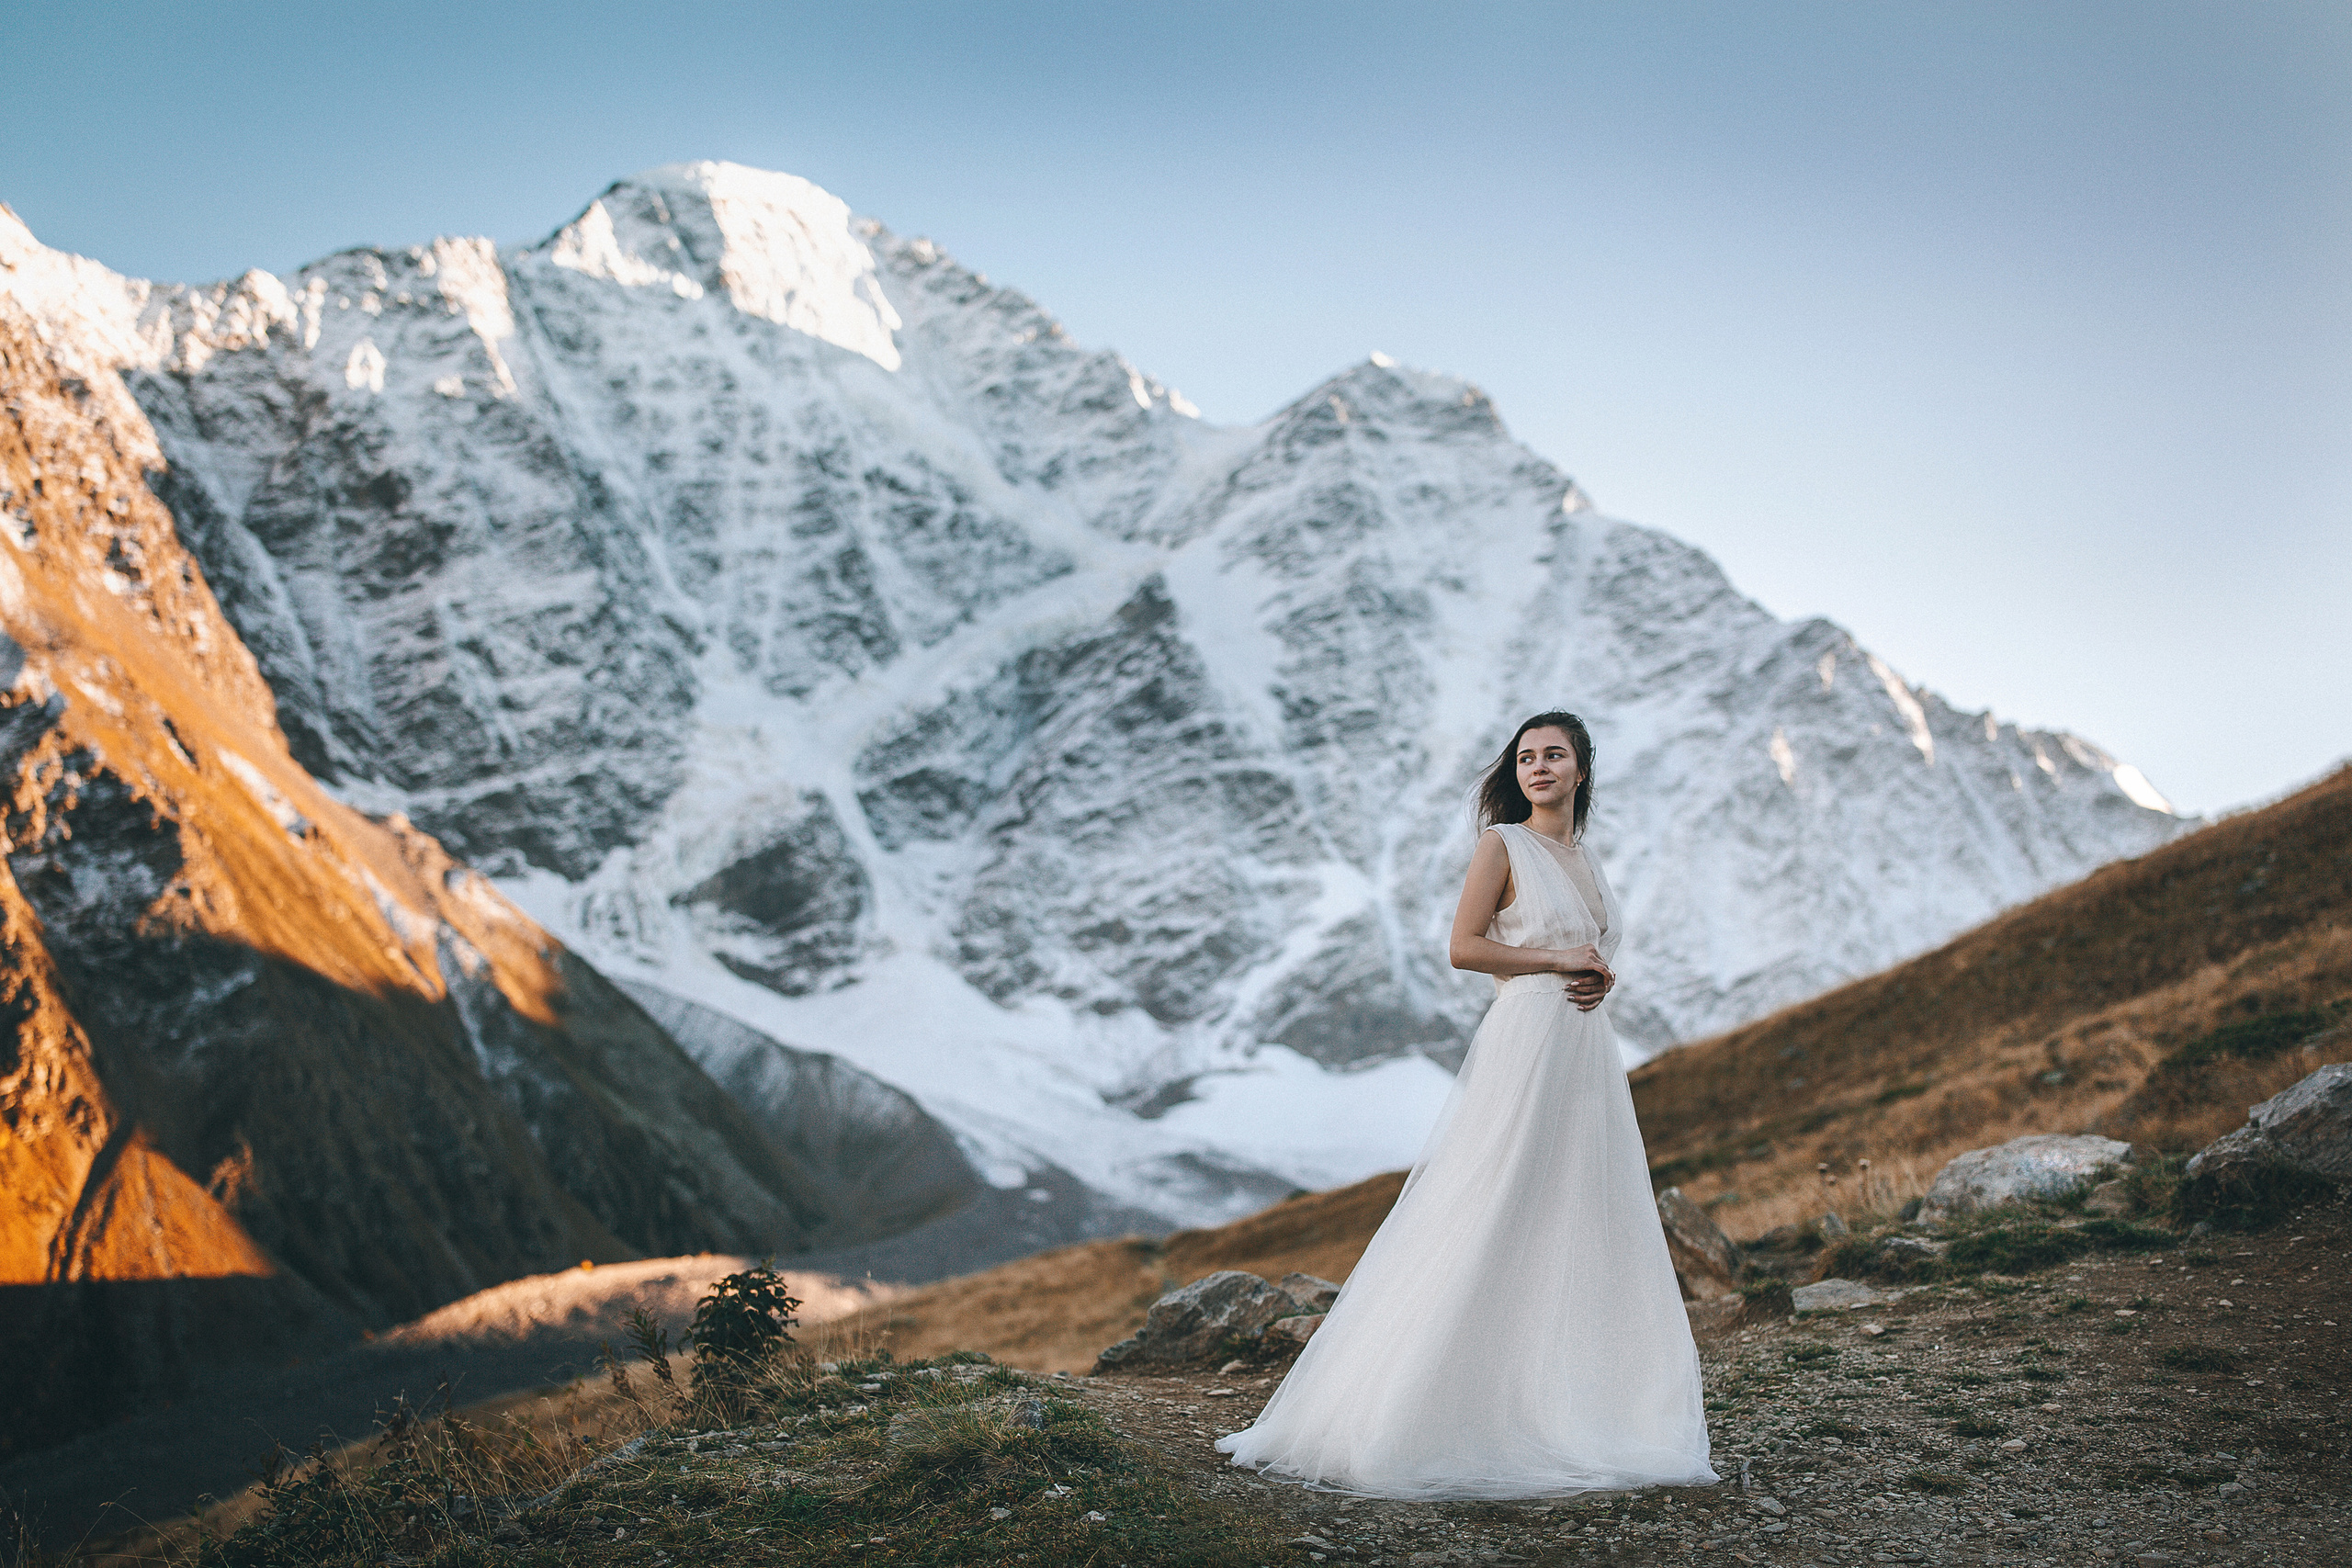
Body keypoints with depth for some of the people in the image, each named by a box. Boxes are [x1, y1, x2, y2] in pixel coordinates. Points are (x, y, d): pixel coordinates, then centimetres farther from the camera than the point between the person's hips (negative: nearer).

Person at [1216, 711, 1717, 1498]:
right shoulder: (1502, 845, -2)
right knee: (1493, 1225, -9)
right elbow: (1464, 946, -10)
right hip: (1525, 1044, -8)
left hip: (1588, 1052, 8)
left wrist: (1601, 979, 2)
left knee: (1581, 1231, 7)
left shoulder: (1586, 861, 18)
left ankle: (1569, 1413, 15)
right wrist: (1558, 959, -12)